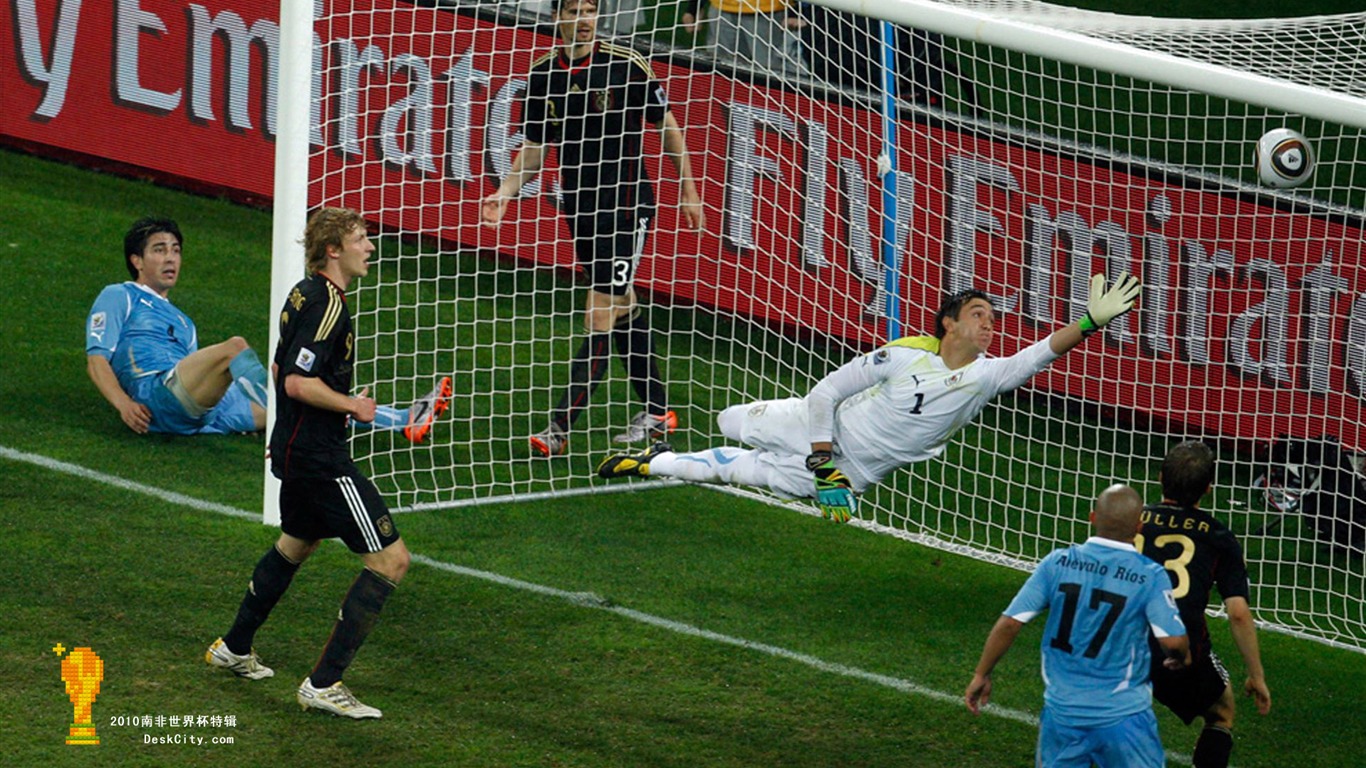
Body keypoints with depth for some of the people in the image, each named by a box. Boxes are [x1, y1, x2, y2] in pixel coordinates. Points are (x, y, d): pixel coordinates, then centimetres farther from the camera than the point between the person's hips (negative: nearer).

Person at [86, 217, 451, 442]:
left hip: (201, 412, 7)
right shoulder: (117, 298, 15)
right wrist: (124, 404, -16)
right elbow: (96, 361, 3)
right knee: (235, 346, -31)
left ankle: (407, 421, -13)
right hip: (155, 393, -7)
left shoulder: (182, 322, 37)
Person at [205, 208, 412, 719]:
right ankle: (324, 684, -11)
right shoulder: (326, 305, -20)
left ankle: (234, 649, 47)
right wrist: (352, 406, -14)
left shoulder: (305, 294, 11)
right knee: (390, 559, -10)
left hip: (294, 447, 11)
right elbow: (299, 383, -26)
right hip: (320, 459, -11)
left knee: (297, 544, 32)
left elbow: (285, 371, 22)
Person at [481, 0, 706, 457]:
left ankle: (560, 428, -15)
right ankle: (657, 412, 27)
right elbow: (534, 150, 11)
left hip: (626, 204, -5)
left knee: (599, 321, -11)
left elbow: (667, 126, 2)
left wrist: (688, 191, 4)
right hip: (578, 209, 5)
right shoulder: (542, 76, 2)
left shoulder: (626, 66, -10)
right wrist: (504, 193, -5)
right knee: (623, 310, 15)